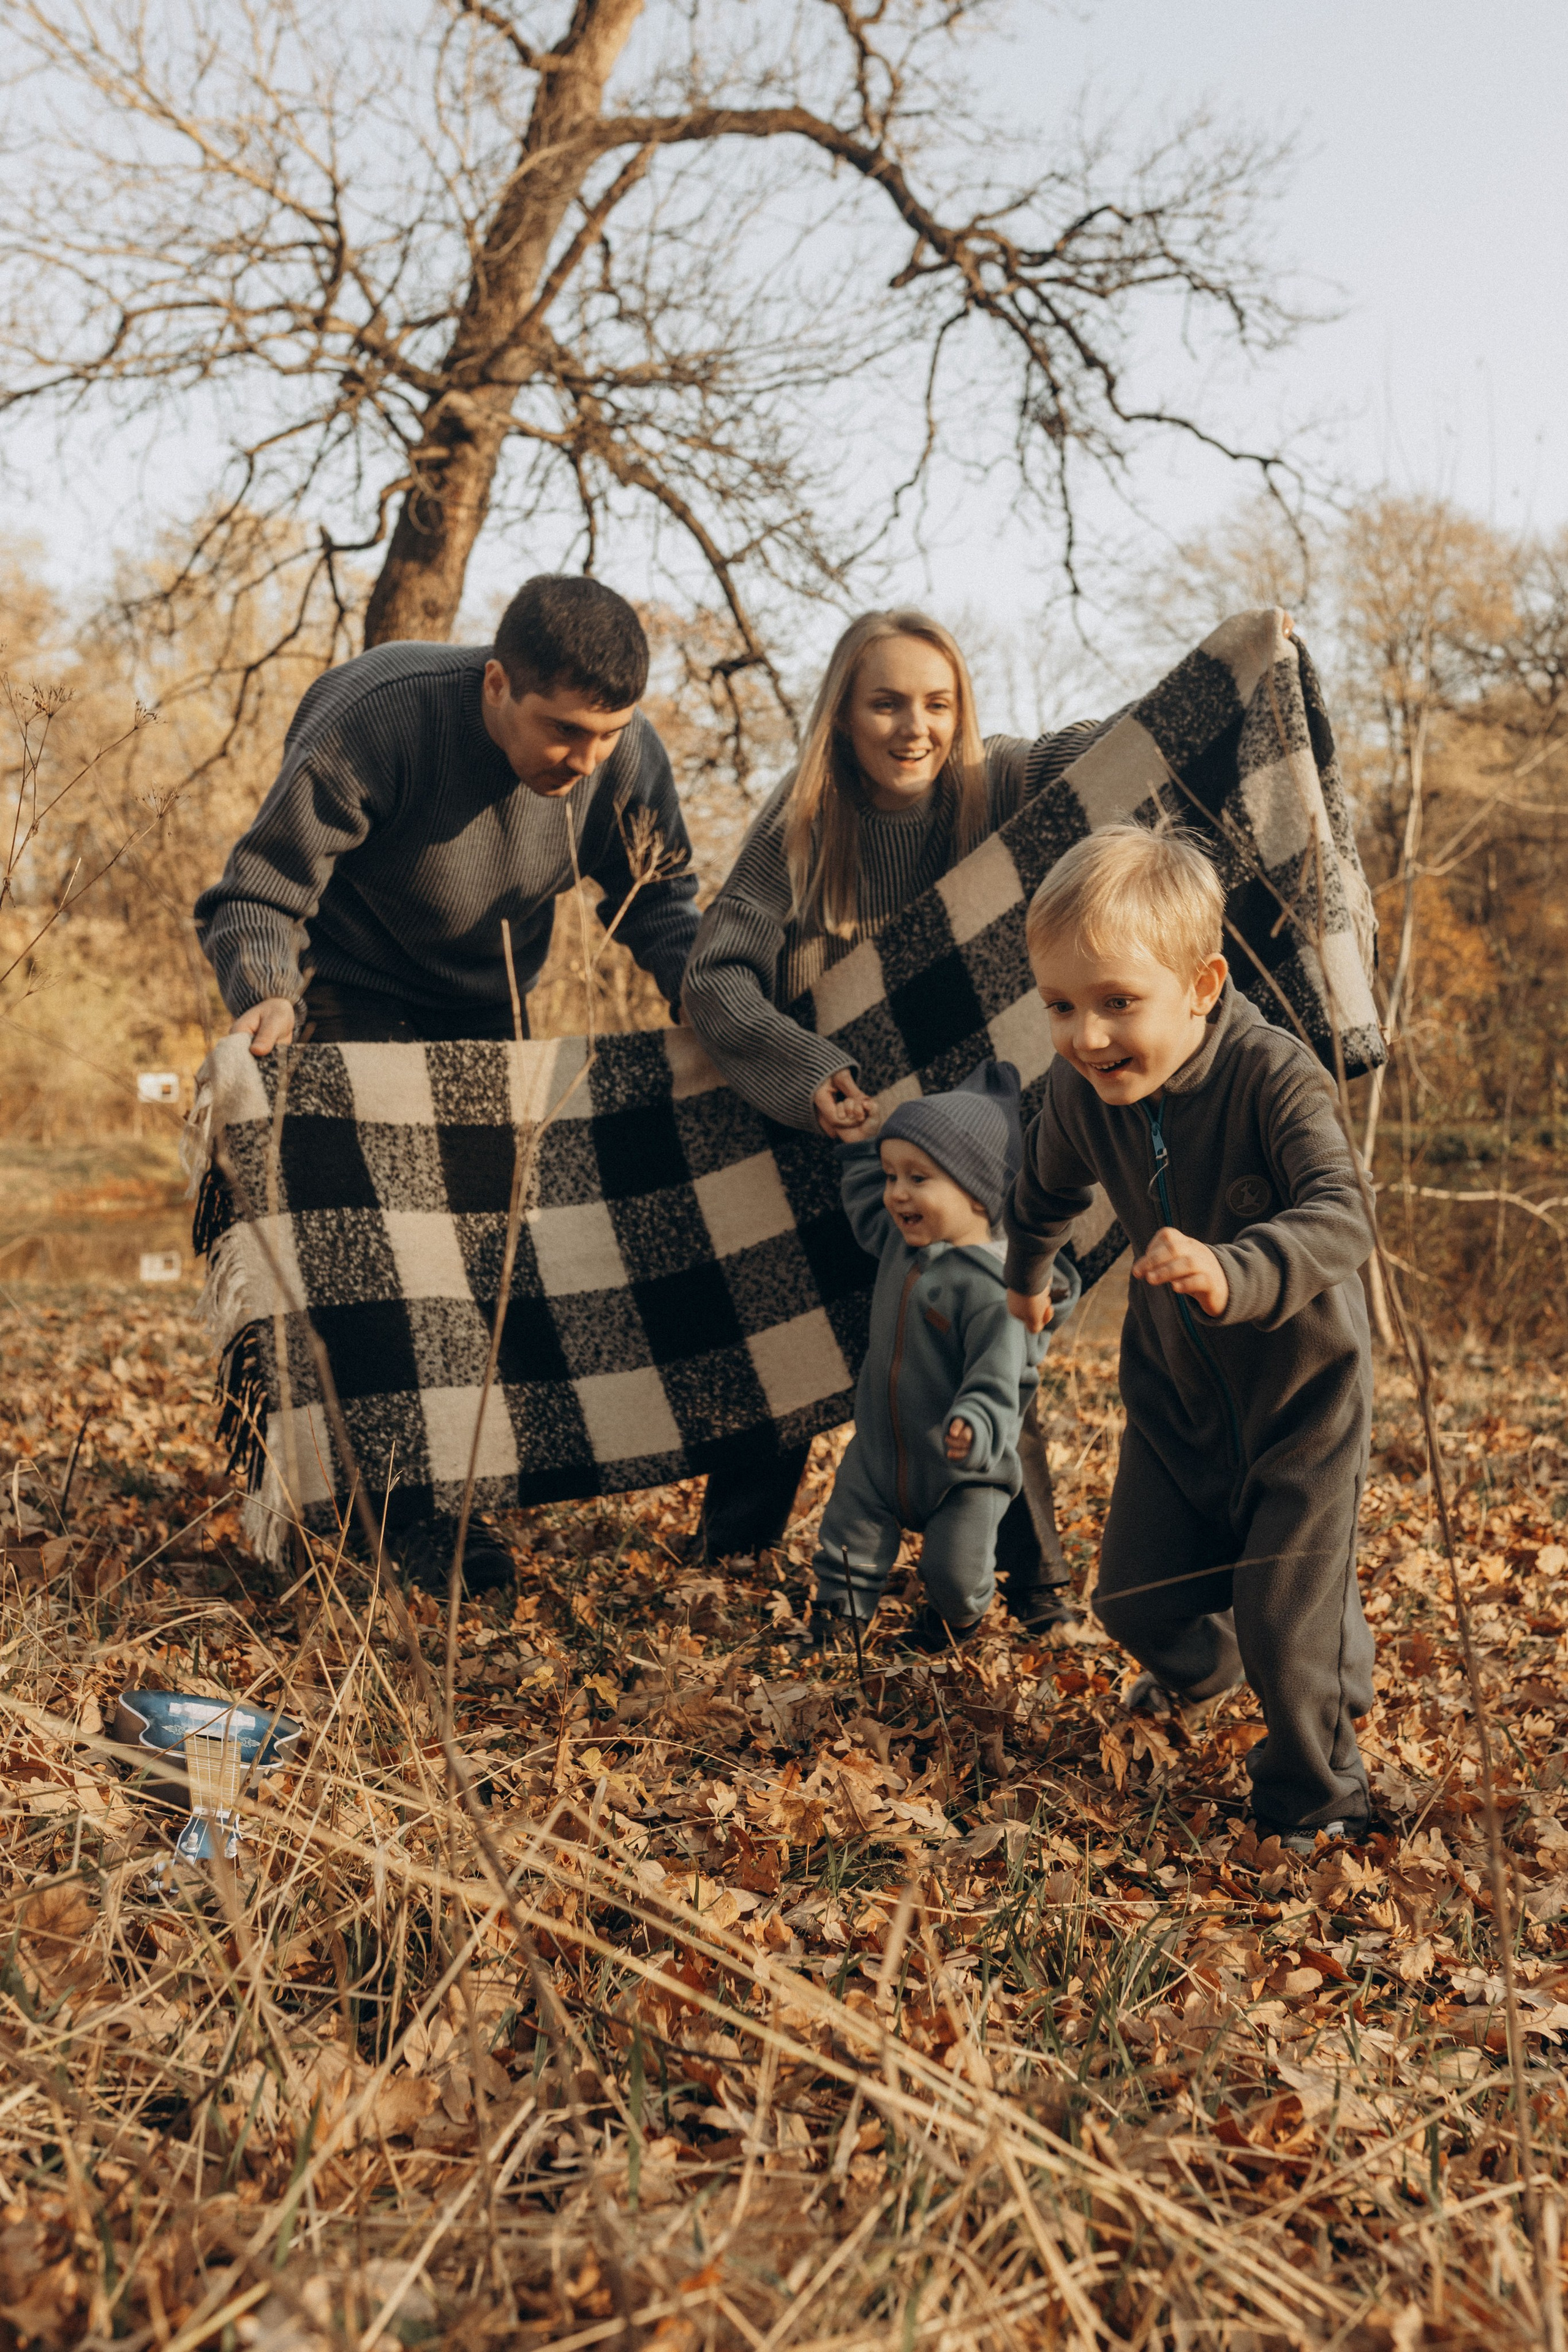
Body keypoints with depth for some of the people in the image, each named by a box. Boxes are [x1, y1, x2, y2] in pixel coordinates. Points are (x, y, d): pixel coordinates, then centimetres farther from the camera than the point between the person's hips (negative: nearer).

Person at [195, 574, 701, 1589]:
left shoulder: (626, 754, -20)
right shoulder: (377, 724, -33)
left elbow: (658, 896, -3)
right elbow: (261, 893, -27)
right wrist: (267, 997, -47)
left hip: (490, 1006, 5)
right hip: (358, 999, -5)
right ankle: (413, 1504, -8)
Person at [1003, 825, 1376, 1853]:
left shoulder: (1273, 1075, -29)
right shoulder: (1079, 1089, -13)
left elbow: (1340, 1216, -43)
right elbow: (1049, 1188, 11)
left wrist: (1233, 1274, -61)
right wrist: (1027, 1275, 30)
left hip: (1303, 1386, -5)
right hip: (1175, 1383, 5)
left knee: (1289, 1615, -7)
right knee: (1135, 1593, 12)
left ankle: (1317, 1795, 22)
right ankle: (1197, 1669, 50)